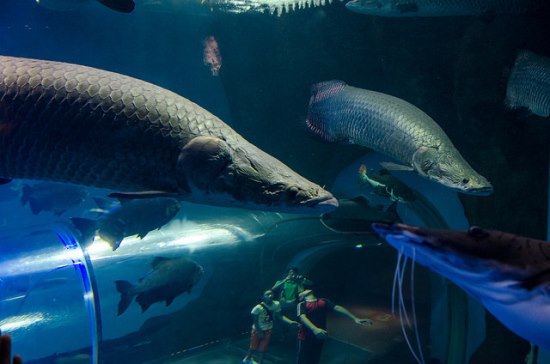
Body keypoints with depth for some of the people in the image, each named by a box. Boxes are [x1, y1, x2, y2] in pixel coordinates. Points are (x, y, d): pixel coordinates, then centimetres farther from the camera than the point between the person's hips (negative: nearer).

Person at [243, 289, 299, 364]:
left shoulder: (276, 305, -18)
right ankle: (248, 358, 44)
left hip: (268, 330, 3)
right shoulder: (258, 308, -30)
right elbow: (255, 321, -20)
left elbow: (280, 316, -8)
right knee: (253, 347, 15)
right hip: (257, 330, -3)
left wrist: (290, 322, -19)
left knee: (262, 349, 11)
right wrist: (259, 332, -15)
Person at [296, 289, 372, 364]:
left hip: (319, 337, 4)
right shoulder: (302, 305, -9)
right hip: (306, 338, -4)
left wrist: (355, 318, -17)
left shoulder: (323, 301, 4)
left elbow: (337, 308, -6)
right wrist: (314, 329, -46)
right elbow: (302, 317, -27)